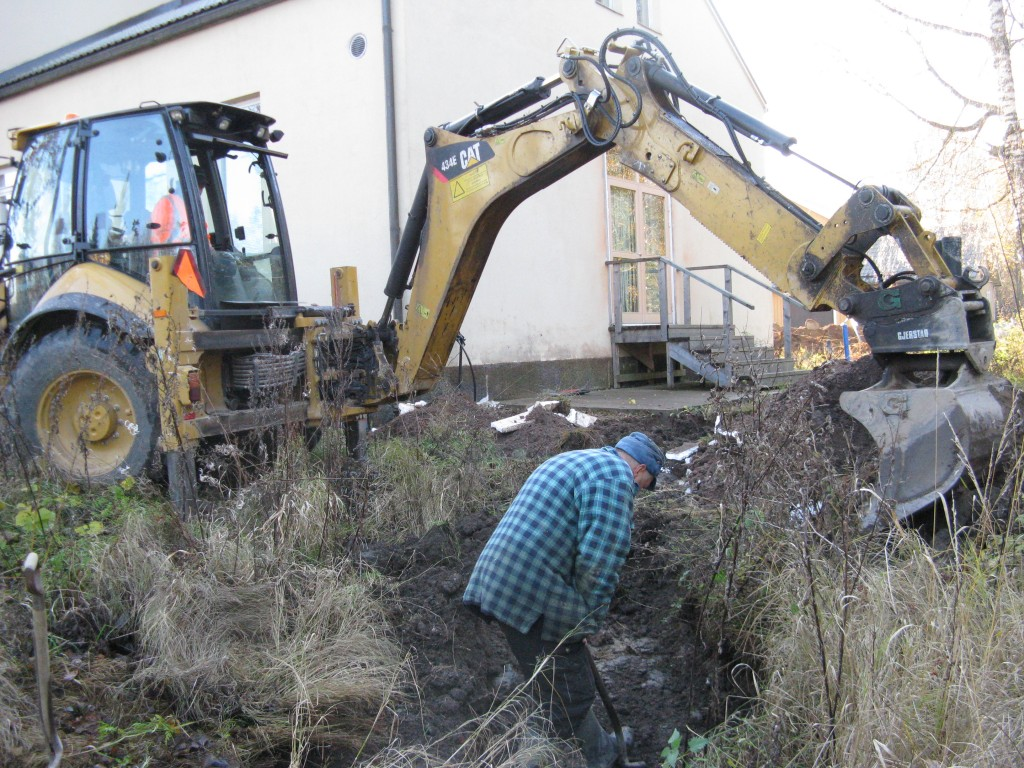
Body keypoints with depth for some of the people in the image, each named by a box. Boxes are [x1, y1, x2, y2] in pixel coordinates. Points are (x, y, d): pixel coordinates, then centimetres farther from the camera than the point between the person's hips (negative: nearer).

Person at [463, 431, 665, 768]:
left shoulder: (572, 461, 22)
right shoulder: (615, 477, -9)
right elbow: (600, 559, -18)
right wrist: (588, 621, -5)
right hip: (534, 598, -10)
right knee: (570, 696, 4)